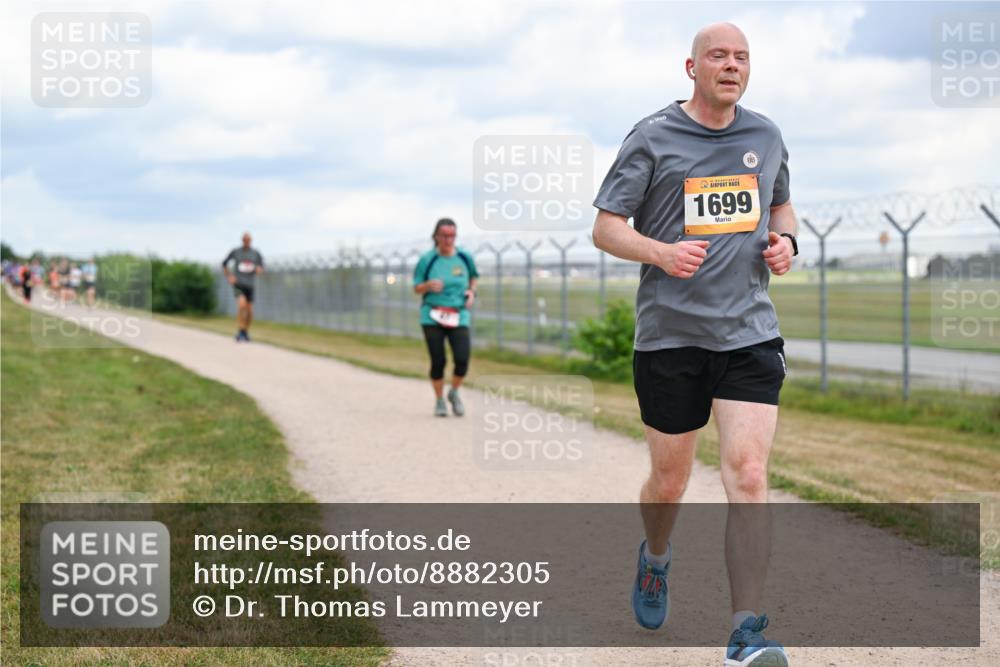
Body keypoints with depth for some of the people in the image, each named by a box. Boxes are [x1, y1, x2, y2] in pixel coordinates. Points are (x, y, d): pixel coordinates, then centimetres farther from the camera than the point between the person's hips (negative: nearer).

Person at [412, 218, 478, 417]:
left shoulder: (465, 258, 1)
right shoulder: (427, 260, -4)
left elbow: (473, 276, 20)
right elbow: (416, 288, 3)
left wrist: (471, 292, 1)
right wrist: (428, 286, -18)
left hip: (458, 317, 1)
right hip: (432, 317, -1)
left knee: (462, 360, -11)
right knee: (438, 362, -2)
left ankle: (454, 393, 18)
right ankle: (439, 401, 20)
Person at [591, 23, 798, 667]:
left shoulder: (766, 136, 11)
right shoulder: (652, 137, -1)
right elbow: (605, 227, -1)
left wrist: (786, 239, 5)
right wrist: (662, 253, -20)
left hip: (750, 331, 2)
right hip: (669, 332, -2)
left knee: (748, 475, -13)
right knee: (670, 478, 9)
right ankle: (655, 559, 45)